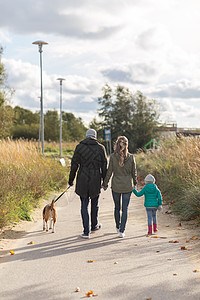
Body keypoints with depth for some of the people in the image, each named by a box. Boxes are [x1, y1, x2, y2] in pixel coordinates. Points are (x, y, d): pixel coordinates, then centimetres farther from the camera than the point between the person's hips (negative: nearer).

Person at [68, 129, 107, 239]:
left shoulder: (79, 147, -2)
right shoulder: (100, 148, 0)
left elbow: (74, 164, -1)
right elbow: (104, 165, 2)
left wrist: (71, 179, 7)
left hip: (82, 180, -1)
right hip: (96, 180, 1)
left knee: (84, 205, 5)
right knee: (94, 204, 19)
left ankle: (86, 231, 3)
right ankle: (94, 225, 37)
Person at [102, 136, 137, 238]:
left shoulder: (113, 156, -11)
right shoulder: (131, 157, -8)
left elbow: (109, 171, -6)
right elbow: (134, 172, 0)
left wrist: (105, 183, 7)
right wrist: (135, 182, 18)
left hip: (116, 186, 1)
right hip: (127, 186, 0)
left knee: (117, 207, 18)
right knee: (125, 209, 6)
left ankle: (118, 227, 34)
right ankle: (122, 231, 3)